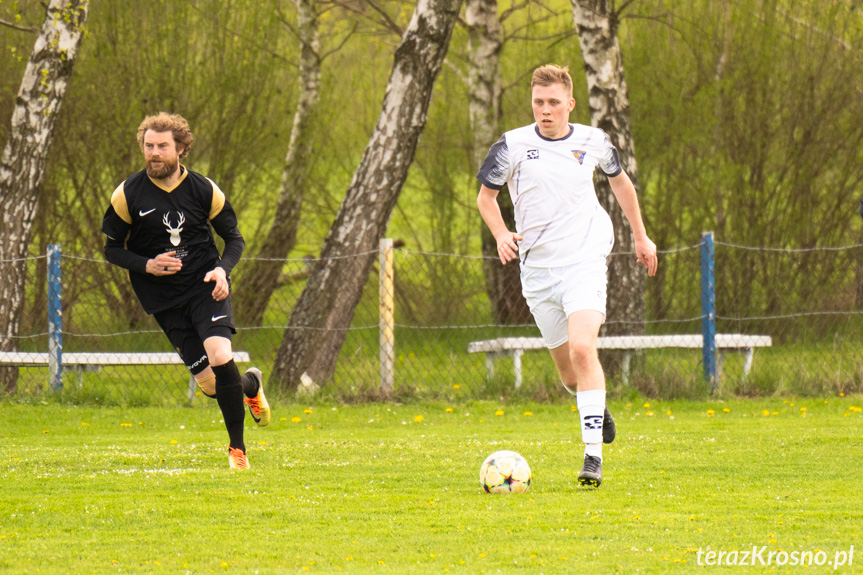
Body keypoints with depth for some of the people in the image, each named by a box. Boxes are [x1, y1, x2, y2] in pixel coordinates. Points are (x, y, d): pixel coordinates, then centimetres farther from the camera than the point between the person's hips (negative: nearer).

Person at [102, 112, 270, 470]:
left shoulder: (204, 190, -2)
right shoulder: (128, 195, -4)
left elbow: (234, 238, 8)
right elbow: (112, 249, 4)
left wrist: (223, 269, -12)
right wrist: (147, 266, -14)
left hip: (205, 286, 0)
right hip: (164, 299, 1)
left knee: (220, 358, -23)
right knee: (210, 384, -5)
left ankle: (237, 446, -4)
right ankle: (250, 385, 33)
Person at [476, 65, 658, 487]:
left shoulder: (592, 142, 4)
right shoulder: (514, 145, 0)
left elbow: (620, 181, 23)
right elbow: (486, 195, 10)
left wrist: (640, 236, 27)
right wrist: (501, 234, -9)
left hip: (584, 260, -2)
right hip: (537, 268, 2)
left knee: (582, 348, -23)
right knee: (569, 372, 6)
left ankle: (593, 453, -23)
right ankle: (595, 406, 42)